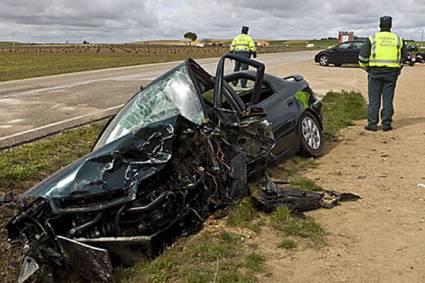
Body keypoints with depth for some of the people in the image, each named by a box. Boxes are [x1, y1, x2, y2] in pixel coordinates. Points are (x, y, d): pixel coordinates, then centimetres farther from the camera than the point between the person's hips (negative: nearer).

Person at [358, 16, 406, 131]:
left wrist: (366, 67, 15)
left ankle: (372, 124, 3)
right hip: (391, 73, 2)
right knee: (388, 98, 6)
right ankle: (386, 124, 8)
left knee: (374, 99, 3)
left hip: (375, 72, -2)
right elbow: (403, 57, 18)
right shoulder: (398, 39, 8)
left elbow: (363, 56, -3)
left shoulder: (372, 38, 0)